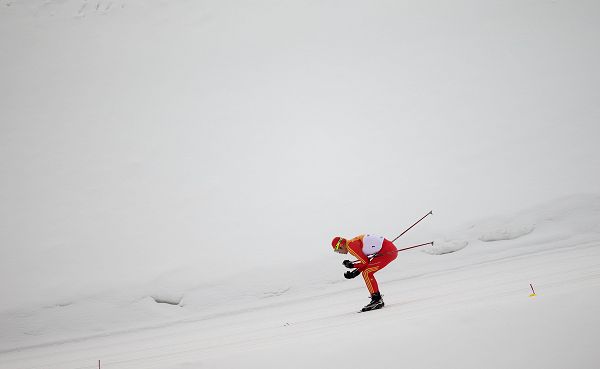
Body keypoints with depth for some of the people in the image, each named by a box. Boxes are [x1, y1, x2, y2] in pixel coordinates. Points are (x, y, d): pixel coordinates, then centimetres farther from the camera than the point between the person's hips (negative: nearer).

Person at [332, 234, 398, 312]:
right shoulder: (354, 242, 17)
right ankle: (378, 300, 16)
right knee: (367, 273, 13)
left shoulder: (350, 246, -12)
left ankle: (377, 300, -6)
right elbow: (366, 262, 20)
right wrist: (355, 272, 13)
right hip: (390, 250, 10)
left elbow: (365, 262, -10)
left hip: (389, 251, -10)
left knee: (367, 273, -10)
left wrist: (352, 266, 3)